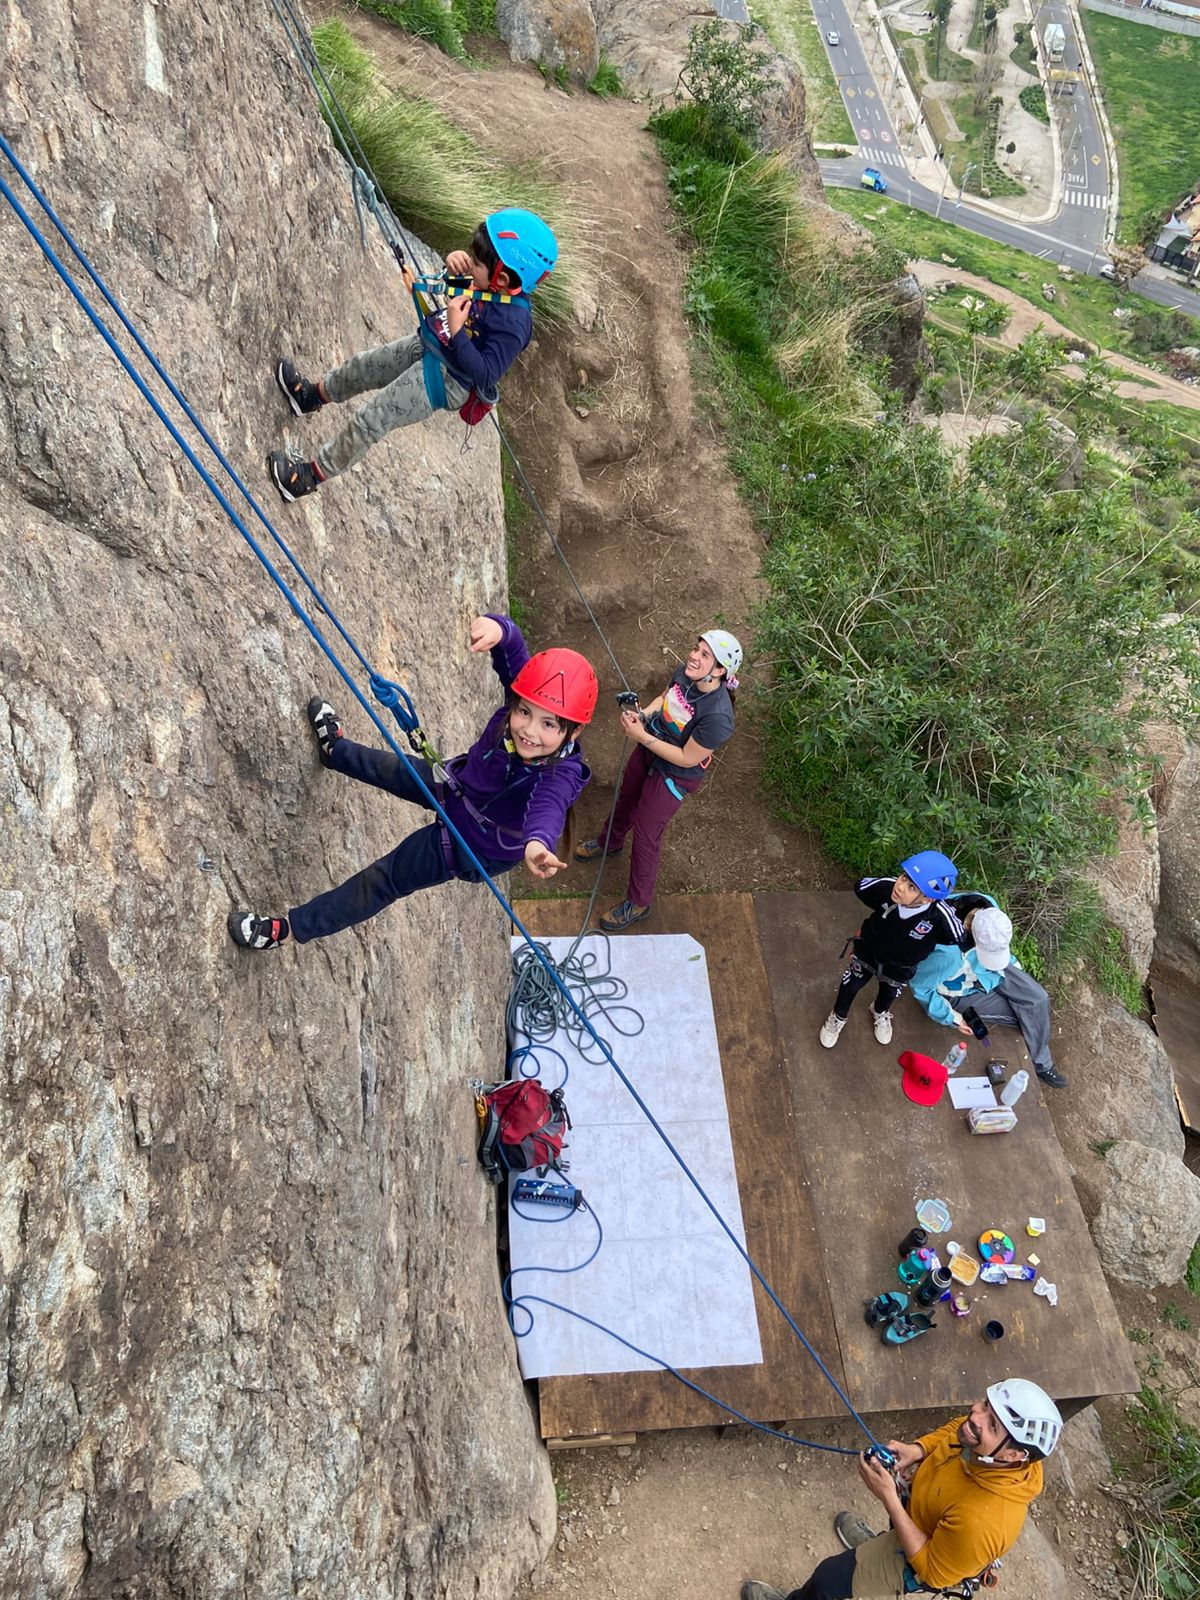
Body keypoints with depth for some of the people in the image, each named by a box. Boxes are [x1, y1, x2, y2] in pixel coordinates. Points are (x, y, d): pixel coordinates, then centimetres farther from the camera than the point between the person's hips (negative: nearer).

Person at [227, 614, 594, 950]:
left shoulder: (559, 776, -43)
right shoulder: (526, 696, -28)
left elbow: (547, 807, -62)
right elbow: (513, 652, -28)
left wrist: (537, 842, -86)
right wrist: (499, 629, -54)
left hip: (474, 849, -6)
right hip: (460, 786, 6)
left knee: (382, 879, 1)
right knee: (397, 772, 30)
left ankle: (292, 928, 19)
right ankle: (335, 749, 63)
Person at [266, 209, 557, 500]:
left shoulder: (511, 322, -34)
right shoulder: (493, 283, -11)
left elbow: (486, 376, -35)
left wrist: (457, 332, -40)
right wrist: (453, 261, -12)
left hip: (444, 380, -9)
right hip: (427, 346, 9)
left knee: (369, 421, -1)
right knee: (361, 367, 24)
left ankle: (311, 475, 17)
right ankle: (312, 396, 53)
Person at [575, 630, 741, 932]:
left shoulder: (717, 716, -39)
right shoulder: (685, 672, -19)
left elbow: (687, 759, -29)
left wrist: (641, 736, -29)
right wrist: (641, 714, -16)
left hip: (675, 777, -7)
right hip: (648, 752, 7)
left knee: (645, 834, 8)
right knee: (626, 799, 31)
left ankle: (638, 904, 32)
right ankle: (611, 842, 64)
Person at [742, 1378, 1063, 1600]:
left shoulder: (982, 1522, -46)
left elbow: (934, 1572, -28)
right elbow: (955, 1430, -5)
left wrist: (889, 1499, -33)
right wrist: (917, 1449, -21)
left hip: (924, 1560, -6)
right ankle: (876, 1544, 64)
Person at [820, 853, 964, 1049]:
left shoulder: (941, 916, -45)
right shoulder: (886, 888, -41)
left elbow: (957, 938, -21)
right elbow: (860, 887, -16)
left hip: (901, 965, 1)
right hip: (869, 948, 0)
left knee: (890, 992, 31)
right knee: (852, 983, 24)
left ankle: (880, 1013, 67)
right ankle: (838, 1017, 56)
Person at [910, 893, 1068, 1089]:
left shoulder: (989, 908, -27)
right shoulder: (947, 952, -44)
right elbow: (920, 987, -25)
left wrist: (1013, 964, 11)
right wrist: (952, 1018, -15)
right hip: (961, 990, -5)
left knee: (1039, 998, -4)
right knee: (1026, 1013, -2)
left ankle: (1042, 1063, 17)